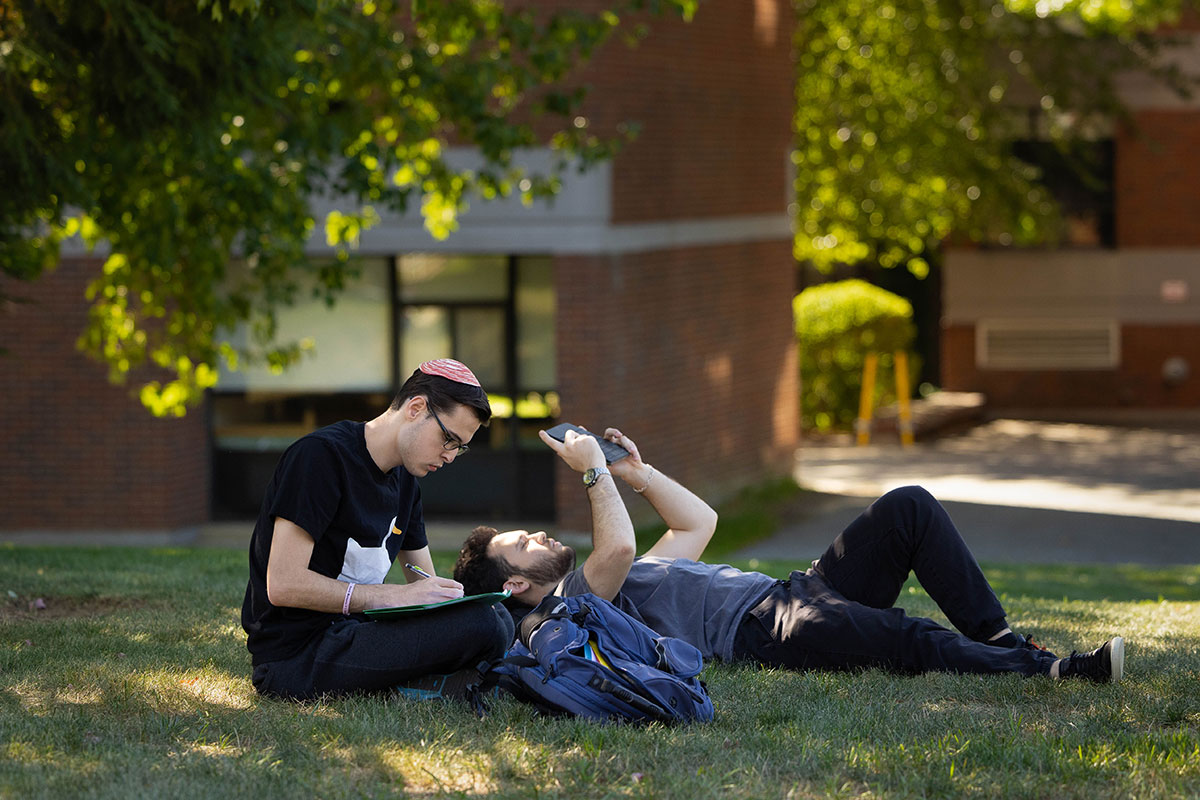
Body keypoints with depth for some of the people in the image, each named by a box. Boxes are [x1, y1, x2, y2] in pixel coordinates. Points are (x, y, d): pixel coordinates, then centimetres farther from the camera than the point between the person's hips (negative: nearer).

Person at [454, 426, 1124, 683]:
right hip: (763, 630, -10)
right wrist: (596, 475, -5)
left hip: (794, 595, 10)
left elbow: (699, 521, 39)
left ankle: (1000, 636, -12)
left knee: (910, 507, -6)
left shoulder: (617, 582, 32)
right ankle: (1046, 670, -41)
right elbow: (618, 548, -19)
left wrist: (636, 471, 30)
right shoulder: (571, 604, 2)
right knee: (909, 640, -36)